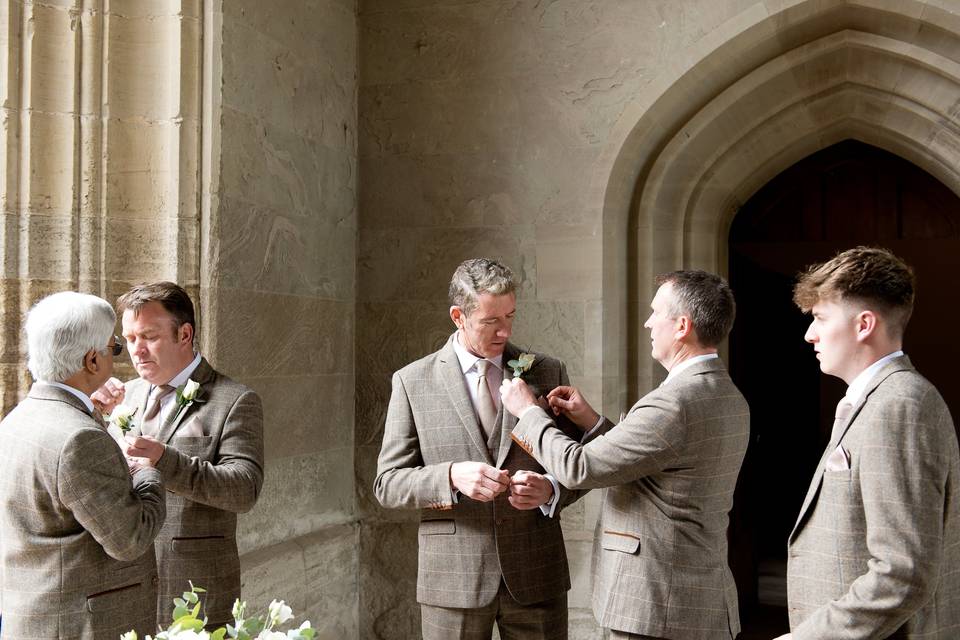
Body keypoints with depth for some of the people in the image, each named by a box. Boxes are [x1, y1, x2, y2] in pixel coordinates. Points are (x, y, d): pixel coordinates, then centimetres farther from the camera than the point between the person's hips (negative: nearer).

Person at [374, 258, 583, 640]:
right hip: (453, 580, -1)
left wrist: (550, 490, -14)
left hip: (536, 577, 1)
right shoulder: (412, 382, 0)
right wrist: (451, 476, -19)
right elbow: (388, 484, -1)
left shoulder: (548, 373, 4)